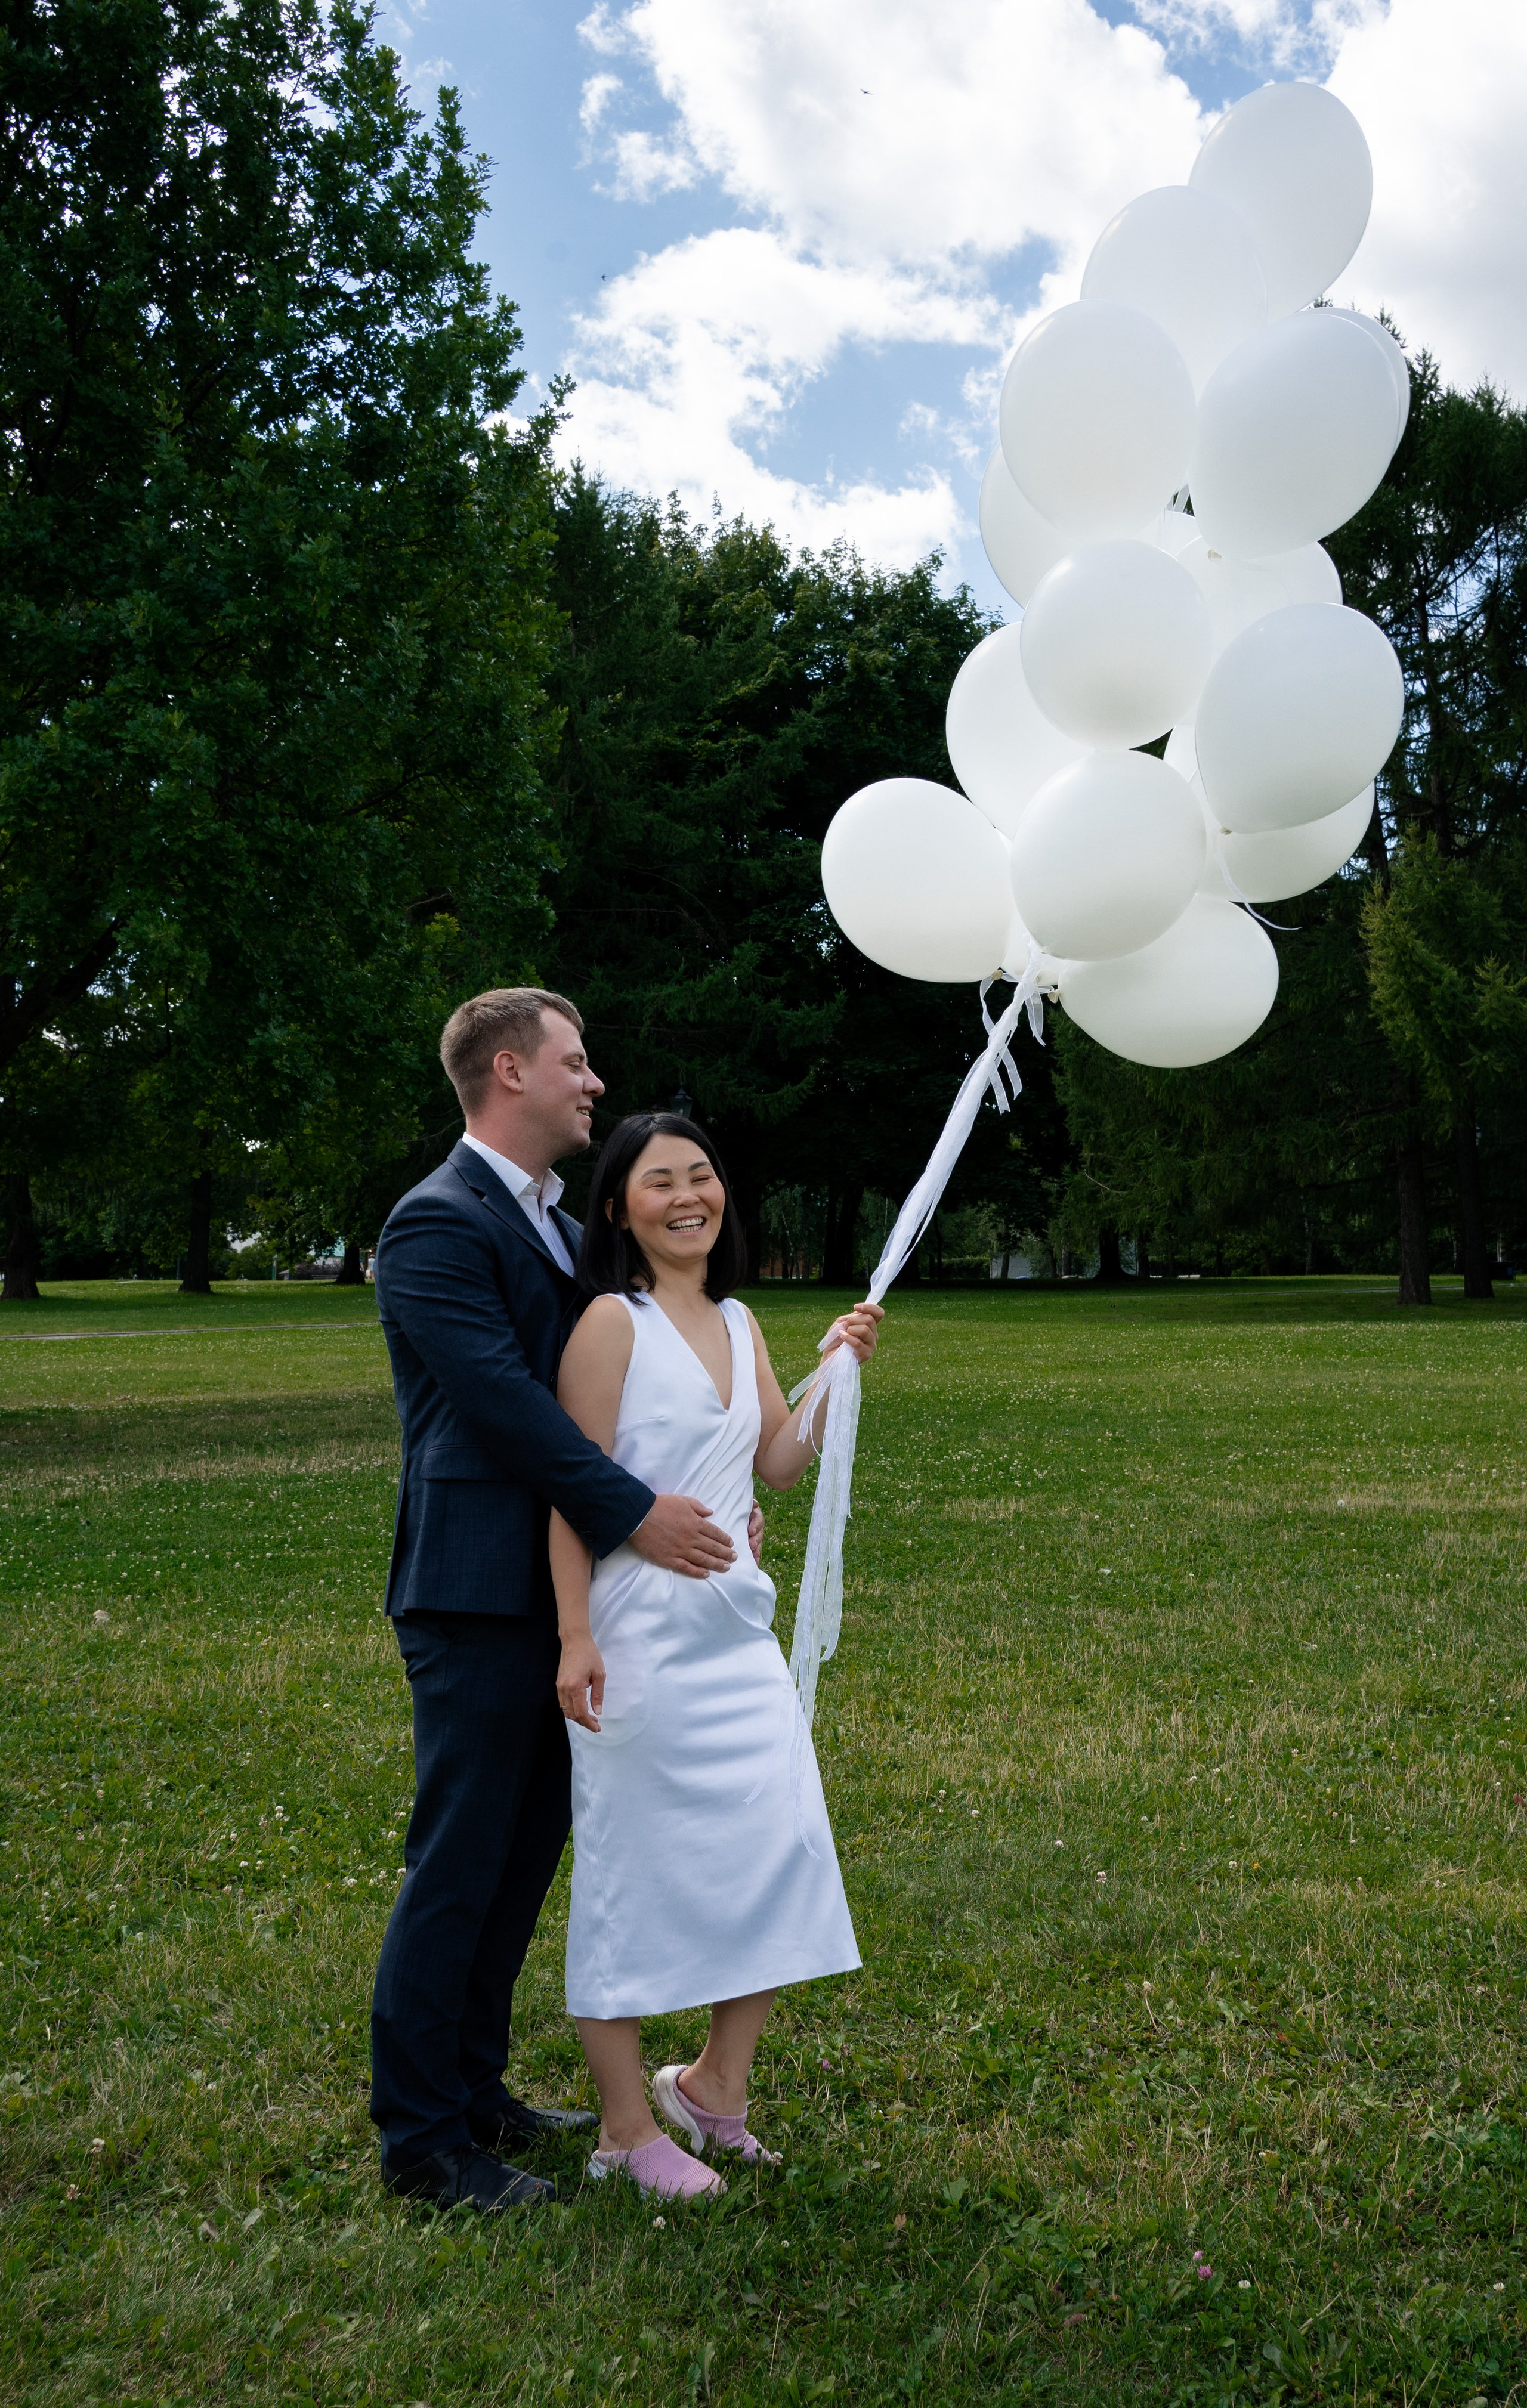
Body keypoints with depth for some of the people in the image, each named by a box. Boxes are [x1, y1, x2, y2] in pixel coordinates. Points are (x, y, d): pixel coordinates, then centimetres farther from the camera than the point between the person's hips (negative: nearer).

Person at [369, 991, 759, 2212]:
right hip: (479, 1594, -9)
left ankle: (472, 2087, 31)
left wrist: (708, 1497, 4)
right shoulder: (438, 1224, -14)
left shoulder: (561, 1226, 15)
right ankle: (421, 2137, 14)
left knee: (528, 1849, 16)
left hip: (557, 1590, 9)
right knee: (460, 1862, 0)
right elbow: (500, 1394, -22)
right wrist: (632, 1513, -21)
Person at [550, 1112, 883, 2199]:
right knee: (634, 1864, 2)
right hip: (639, 1636, -7)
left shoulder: (737, 1323, 12)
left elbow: (779, 1461, 15)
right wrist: (577, 1638, -17)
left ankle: (714, 2084, 26)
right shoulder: (613, 1322, -9)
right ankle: (628, 2130, 17)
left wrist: (837, 1368, 1)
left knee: (783, 1849, 6)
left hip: (736, 1626, 7)